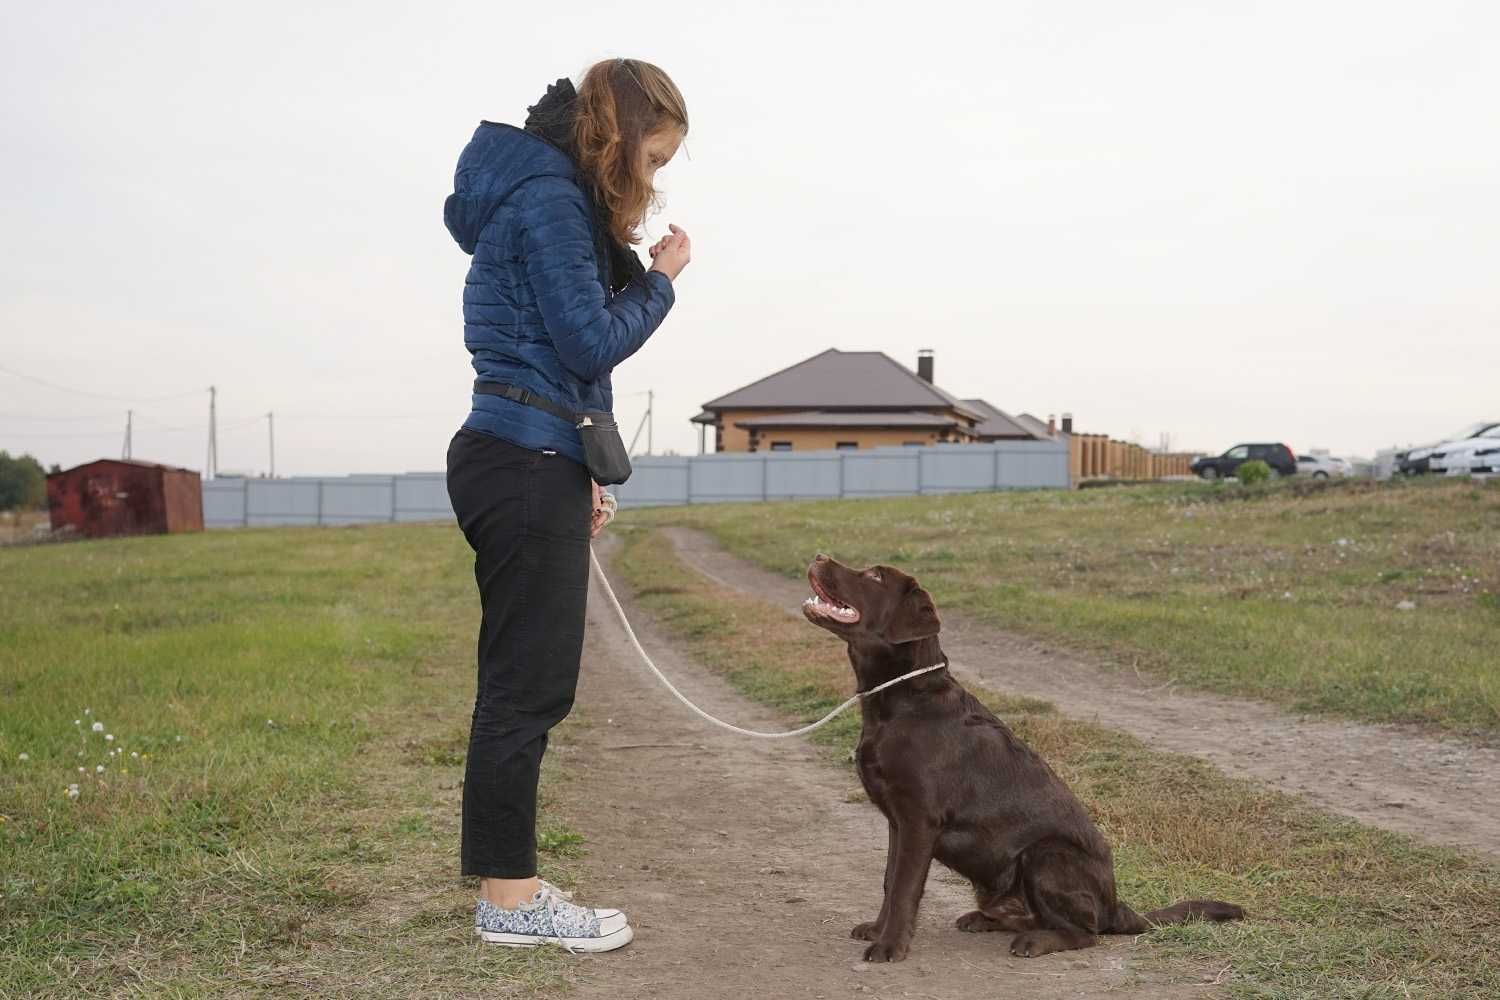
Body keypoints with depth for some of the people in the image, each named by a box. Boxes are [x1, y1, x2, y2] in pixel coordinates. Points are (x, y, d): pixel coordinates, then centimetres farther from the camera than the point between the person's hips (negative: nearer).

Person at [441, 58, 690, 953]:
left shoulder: (553, 199, 20)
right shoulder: (550, 202, -12)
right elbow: (592, 345, -17)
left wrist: (578, 474, 22)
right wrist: (660, 281, -1)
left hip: (531, 467, 10)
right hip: (527, 471, -10)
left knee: (525, 685, 12)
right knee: (528, 686, -5)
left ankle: (507, 885, 19)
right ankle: (510, 900, 3)